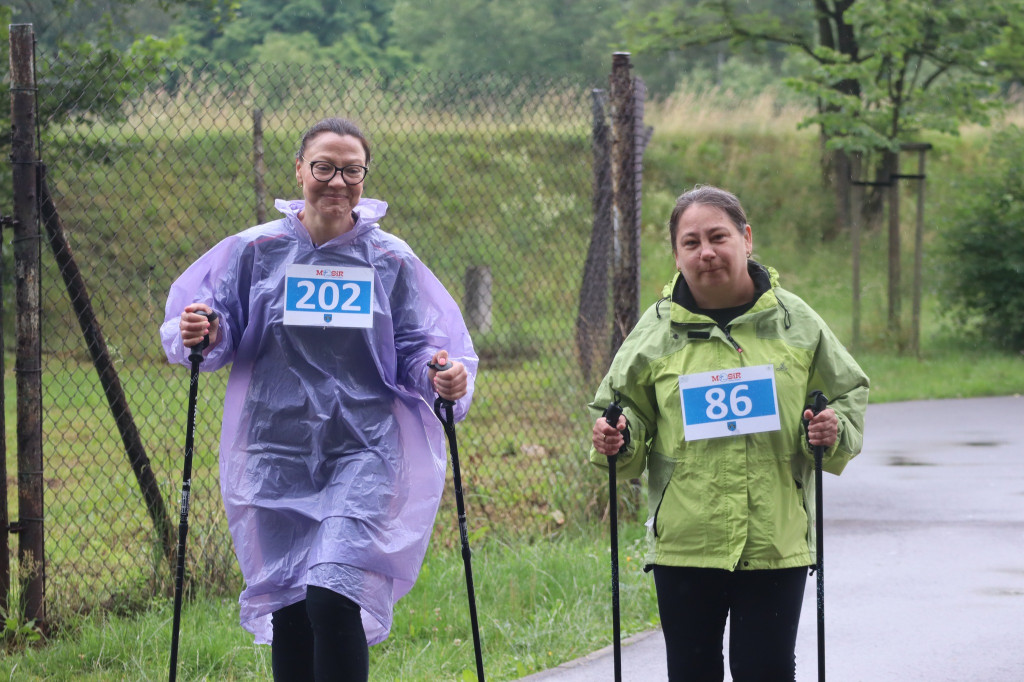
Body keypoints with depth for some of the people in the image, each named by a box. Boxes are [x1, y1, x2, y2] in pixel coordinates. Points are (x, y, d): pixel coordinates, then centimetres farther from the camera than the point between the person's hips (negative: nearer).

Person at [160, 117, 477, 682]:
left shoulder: (391, 259, 5)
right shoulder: (257, 250, 4)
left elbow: (415, 350, 6)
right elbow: (224, 335, 6)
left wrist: (440, 377, -15)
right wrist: (202, 336, -17)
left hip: (364, 452, -1)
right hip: (278, 451, 2)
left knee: (333, 599, -17)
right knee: (288, 611, 6)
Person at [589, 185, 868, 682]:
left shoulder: (795, 322, 3)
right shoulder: (657, 330, 3)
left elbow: (849, 394, 11)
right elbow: (623, 406, 12)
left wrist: (834, 433, -10)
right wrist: (616, 443, -10)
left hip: (777, 543, -1)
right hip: (684, 543, 1)